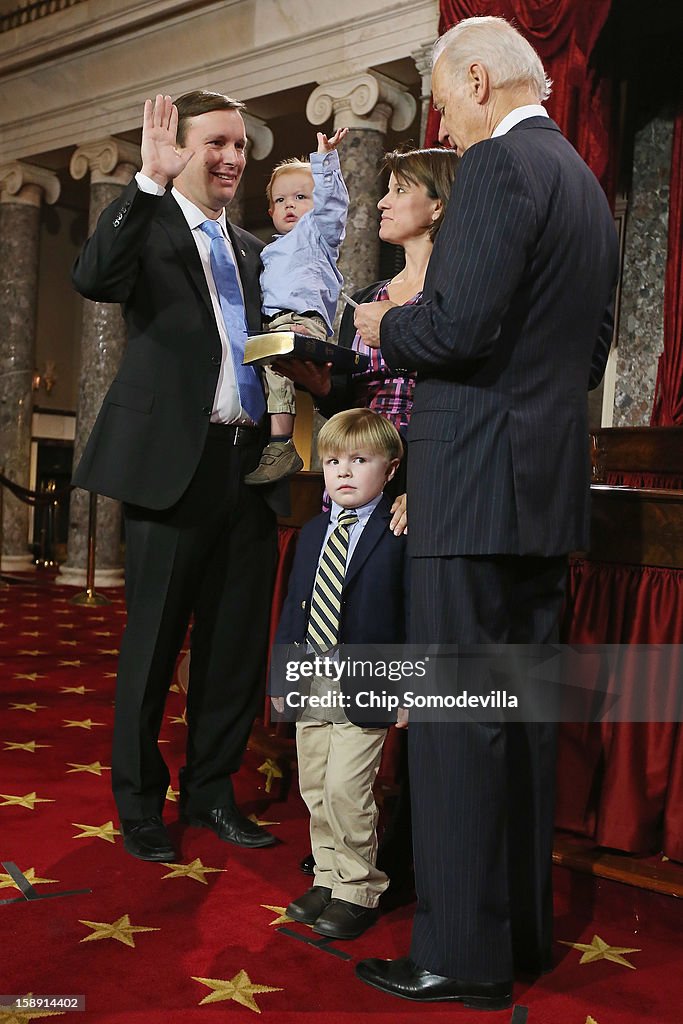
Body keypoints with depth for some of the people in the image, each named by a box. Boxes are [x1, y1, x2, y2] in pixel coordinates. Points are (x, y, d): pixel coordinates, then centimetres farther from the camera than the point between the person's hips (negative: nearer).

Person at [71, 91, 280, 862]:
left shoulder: (251, 250, 20)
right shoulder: (147, 222, 1)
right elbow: (92, 279, -20)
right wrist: (150, 179, -24)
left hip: (249, 463, 6)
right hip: (173, 460, -6)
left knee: (236, 640, 11)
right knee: (153, 640, 3)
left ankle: (210, 792, 27)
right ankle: (139, 806, 19)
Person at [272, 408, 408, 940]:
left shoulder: (401, 535, -9)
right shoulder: (313, 532, 11)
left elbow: (413, 613, -10)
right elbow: (294, 606, 15)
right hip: (310, 686, 6)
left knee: (346, 790, -6)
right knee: (315, 789, 13)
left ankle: (358, 892, 13)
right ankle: (328, 880, 30)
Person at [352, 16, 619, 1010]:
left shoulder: (498, 164, -10)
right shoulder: (587, 185, 18)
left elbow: (460, 325, -21)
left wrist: (387, 325, 0)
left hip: (477, 480, -9)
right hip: (549, 481, 9)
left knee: (455, 717, -2)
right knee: (524, 710, 15)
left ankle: (463, 955, 8)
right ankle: (523, 928, 27)